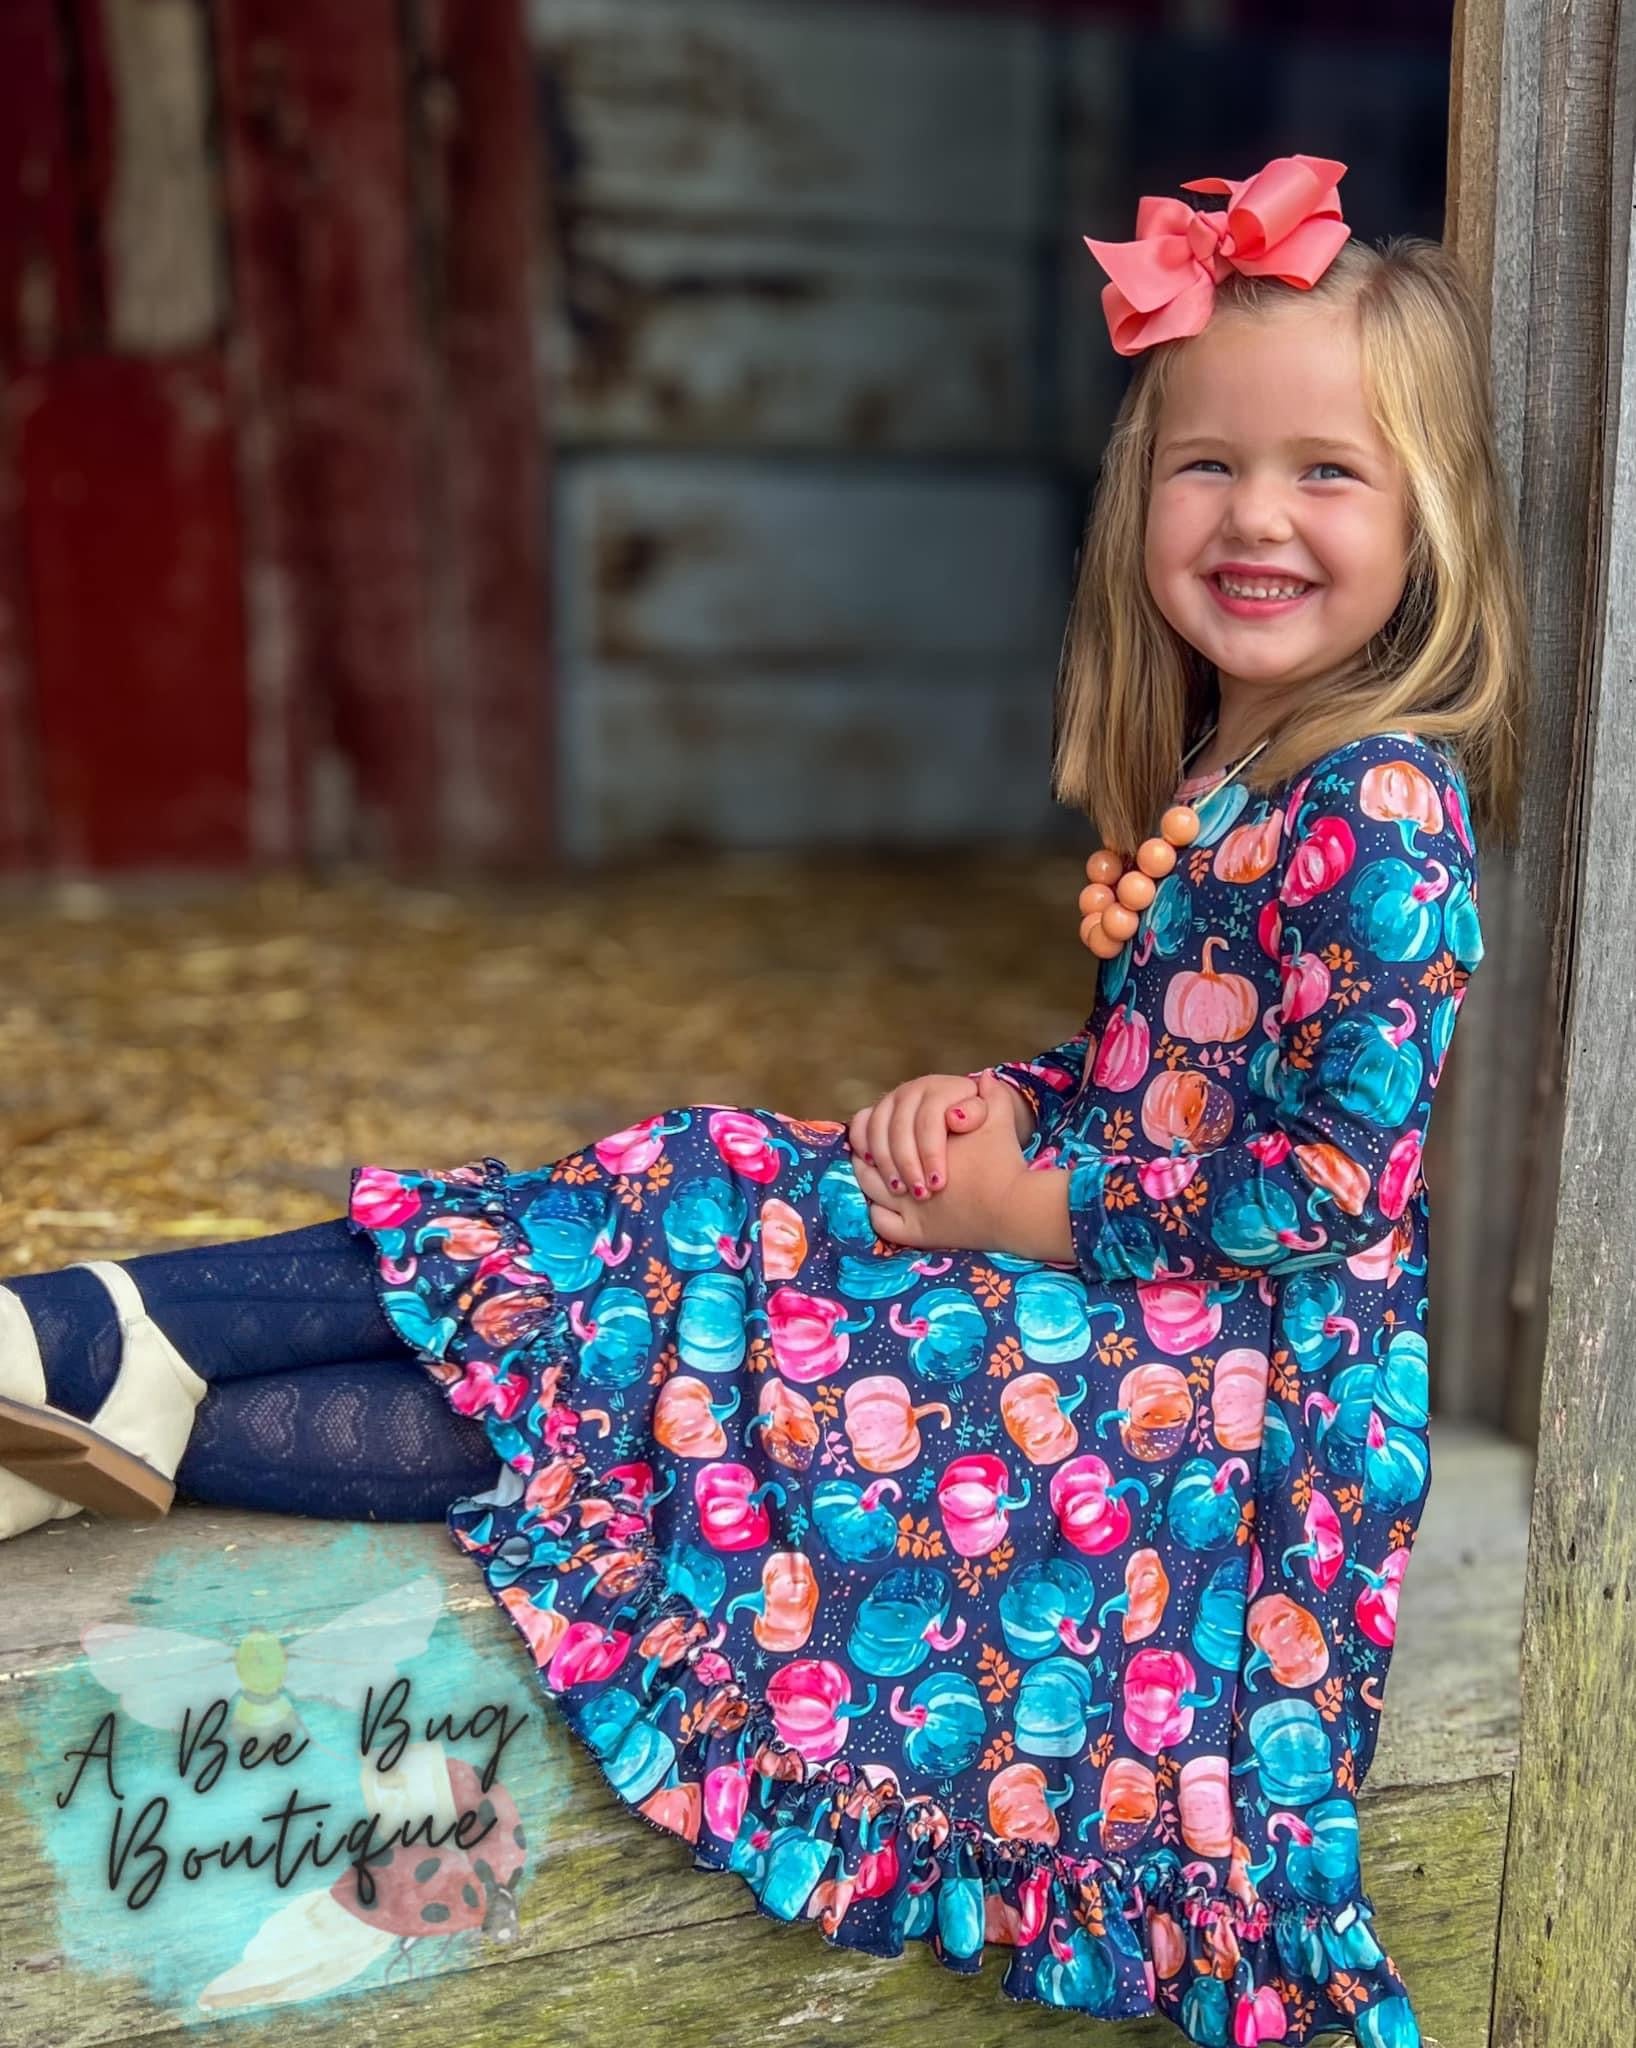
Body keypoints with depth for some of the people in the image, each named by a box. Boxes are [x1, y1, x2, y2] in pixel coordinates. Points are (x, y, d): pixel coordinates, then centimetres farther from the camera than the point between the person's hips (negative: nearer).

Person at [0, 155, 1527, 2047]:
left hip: (1240, 1366, -7)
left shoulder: (1383, 807, -17)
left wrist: (1040, 1208, -15)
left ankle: (155, 1420, -11)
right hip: (1092, 1247, 8)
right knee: (688, 1192, -7)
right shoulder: (1206, 776, 10)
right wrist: (992, 1101, -2)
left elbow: (1337, 1189, -20)